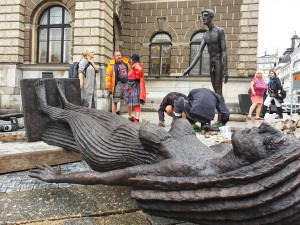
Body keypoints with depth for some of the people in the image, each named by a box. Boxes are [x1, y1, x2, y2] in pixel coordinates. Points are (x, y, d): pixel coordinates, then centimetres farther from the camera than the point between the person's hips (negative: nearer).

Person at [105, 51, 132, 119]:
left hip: (126, 83, 5)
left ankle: (130, 116, 19)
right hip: (118, 84, -4)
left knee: (128, 101, 8)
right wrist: (108, 87, -9)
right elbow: (108, 76, -5)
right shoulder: (112, 65, -3)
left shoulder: (125, 62, 12)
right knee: (115, 101, -1)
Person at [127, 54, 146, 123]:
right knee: (135, 104, 12)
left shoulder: (136, 65, -9)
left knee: (136, 104, -12)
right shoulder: (134, 66, 20)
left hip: (135, 86, -10)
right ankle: (135, 118, 17)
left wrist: (137, 78, -16)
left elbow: (139, 70, -30)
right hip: (133, 86, 10)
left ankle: (137, 119, -14)